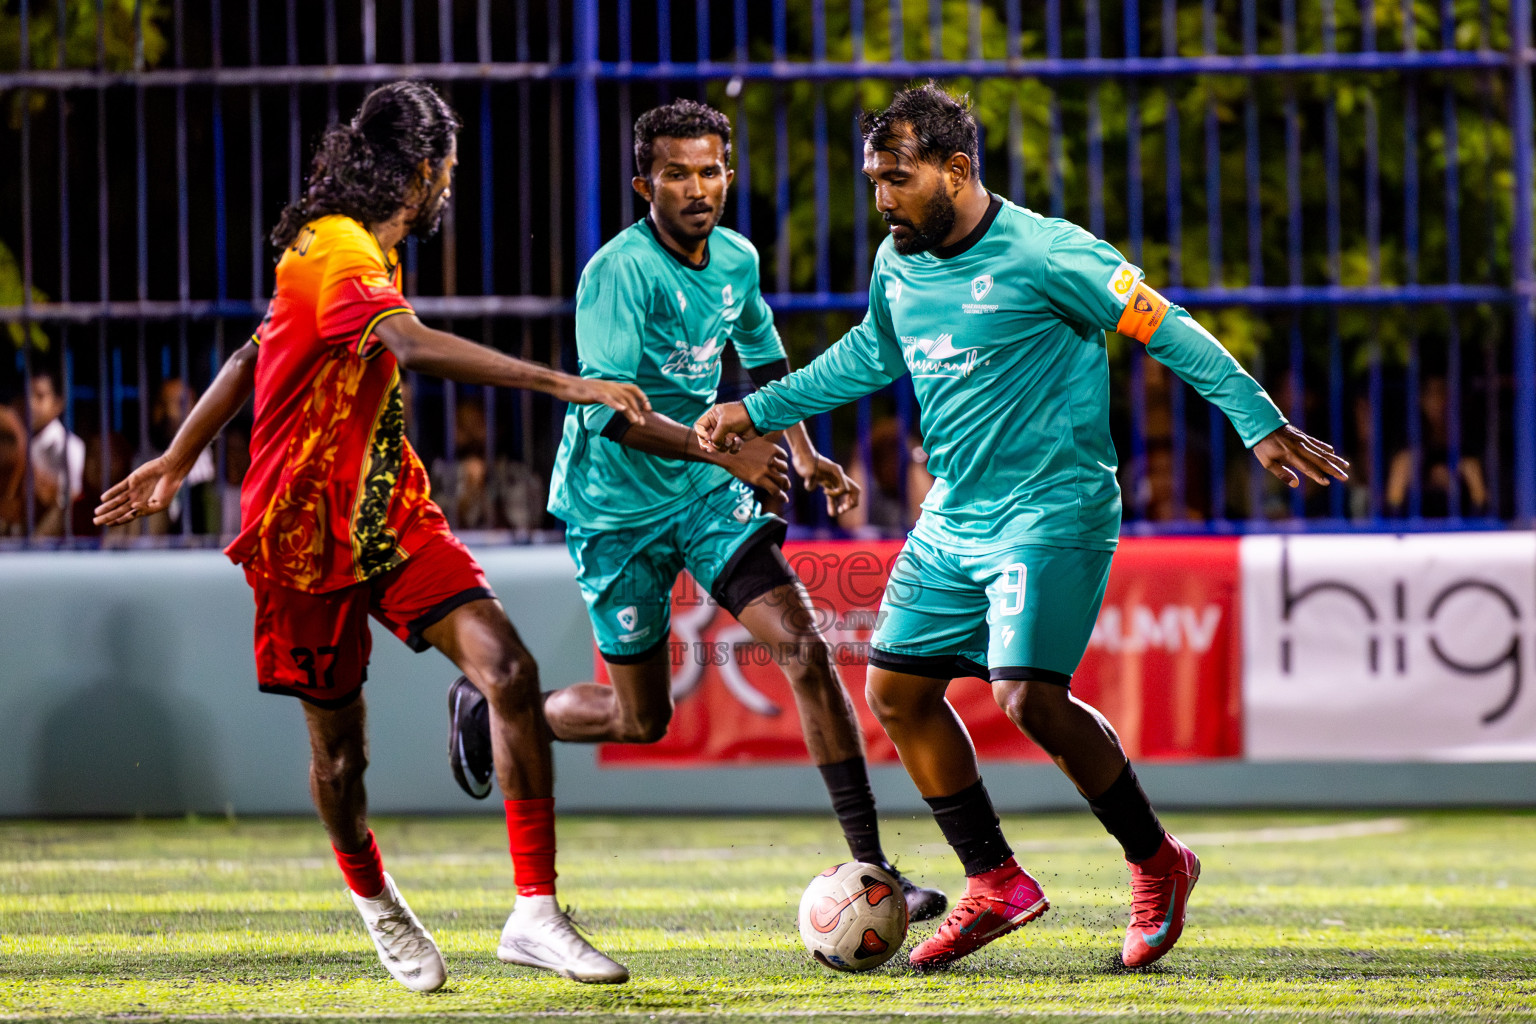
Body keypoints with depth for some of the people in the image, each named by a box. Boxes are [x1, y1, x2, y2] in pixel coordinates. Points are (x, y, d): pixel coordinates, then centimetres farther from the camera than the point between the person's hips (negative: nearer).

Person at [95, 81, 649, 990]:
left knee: (509, 669, -14)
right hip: (308, 534, -8)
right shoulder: (334, 252, -19)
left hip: (395, 516, 8)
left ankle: (537, 914, -13)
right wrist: (565, 385, -41)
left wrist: (178, 461, 27)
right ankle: (376, 902, 36)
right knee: (339, 747, 6)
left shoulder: (368, 251, 13)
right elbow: (415, 346, -36)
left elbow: (256, 354, 21)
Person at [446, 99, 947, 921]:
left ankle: (869, 863, -12)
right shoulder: (618, 273, -22)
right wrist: (725, 450, -37)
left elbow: (764, 358, 20)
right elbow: (609, 410, -29)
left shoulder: (737, 259, 0)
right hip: (615, 506, -5)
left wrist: (804, 454, 8)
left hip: (704, 491, 5)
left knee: (805, 645, -13)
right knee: (642, 720, 4)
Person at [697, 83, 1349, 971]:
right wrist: (758, 411, 23)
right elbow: (869, 356, 25)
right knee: (896, 689, 4)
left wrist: (1260, 423, -10)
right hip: (953, 521, 8)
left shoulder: (1044, 253, -16)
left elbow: (1164, 329, -11)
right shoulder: (897, 266, 5)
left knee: (1028, 697, -20)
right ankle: (995, 884, 16)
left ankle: (1158, 864, 0)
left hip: (1054, 515, -8)